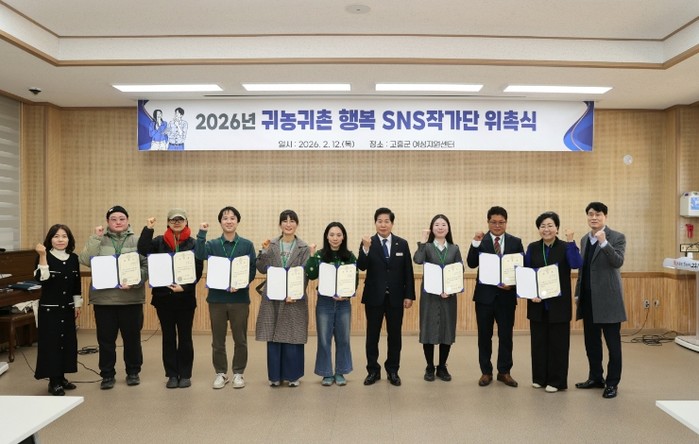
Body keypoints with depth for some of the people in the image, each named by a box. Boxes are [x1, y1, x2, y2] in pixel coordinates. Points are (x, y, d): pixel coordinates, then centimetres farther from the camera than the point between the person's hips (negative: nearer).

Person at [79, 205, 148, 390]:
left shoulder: (137, 241, 2)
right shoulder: (99, 240, 6)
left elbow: (147, 266, -3)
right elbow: (85, 260, -9)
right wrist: (96, 237, -11)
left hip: (131, 298, -1)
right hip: (104, 298, 1)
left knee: (132, 337, 8)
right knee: (105, 339, 8)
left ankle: (133, 372, 24)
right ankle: (107, 375, 22)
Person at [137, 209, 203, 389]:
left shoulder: (193, 243, 0)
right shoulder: (159, 241, 5)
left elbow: (198, 271, -4)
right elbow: (142, 250, -13)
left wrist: (185, 287, -17)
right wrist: (148, 228, -18)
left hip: (185, 297, -1)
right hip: (163, 296, 2)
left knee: (185, 337, 6)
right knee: (168, 337, 9)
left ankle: (185, 374, 18)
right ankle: (172, 374, 20)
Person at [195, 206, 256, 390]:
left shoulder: (247, 245, 2)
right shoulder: (212, 244, 4)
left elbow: (252, 271, -1)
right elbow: (200, 255, -17)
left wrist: (240, 284, -17)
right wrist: (201, 234, -24)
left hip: (240, 298, -1)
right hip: (217, 298, 1)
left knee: (240, 339, 7)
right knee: (218, 340, 10)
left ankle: (238, 373, 22)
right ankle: (221, 373, 24)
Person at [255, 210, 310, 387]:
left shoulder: (304, 248, 1)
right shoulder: (271, 245, 4)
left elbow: (305, 275, -4)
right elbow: (262, 269, -1)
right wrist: (264, 251, -14)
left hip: (295, 298, -1)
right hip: (272, 298, 1)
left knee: (293, 337, 3)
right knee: (273, 337, 6)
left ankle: (293, 375, 17)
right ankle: (275, 375, 18)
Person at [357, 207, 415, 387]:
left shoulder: (402, 244, 4)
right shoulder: (368, 243, -2)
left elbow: (408, 271, 4)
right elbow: (361, 267, -15)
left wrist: (409, 295, -1)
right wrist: (366, 248, -30)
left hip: (395, 297, 1)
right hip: (374, 296, -1)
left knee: (395, 335, 8)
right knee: (372, 335, 6)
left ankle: (393, 371, 21)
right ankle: (373, 371, 19)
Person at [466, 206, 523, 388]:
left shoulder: (515, 242, 4)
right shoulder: (480, 241, -1)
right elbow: (471, 264, -12)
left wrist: (513, 284, -13)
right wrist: (475, 244, -23)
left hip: (506, 295, 1)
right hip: (485, 295, -1)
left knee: (506, 335, 8)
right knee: (484, 335, 8)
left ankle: (504, 372, 23)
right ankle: (486, 372, 20)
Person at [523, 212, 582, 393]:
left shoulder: (565, 247, -2)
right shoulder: (532, 248, 5)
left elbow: (577, 264, -20)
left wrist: (571, 241, -26)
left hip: (559, 303, -2)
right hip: (537, 303, 3)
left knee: (558, 342, 4)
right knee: (538, 340, 10)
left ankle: (556, 380, 15)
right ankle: (539, 377, 22)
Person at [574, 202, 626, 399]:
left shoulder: (617, 237, -5)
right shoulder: (584, 239, 13)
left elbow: (618, 262, -20)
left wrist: (604, 242, -30)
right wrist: (577, 293, 15)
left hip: (607, 298, -6)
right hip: (588, 298, 6)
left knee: (613, 342, 2)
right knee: (591, 341, 12)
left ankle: (612, 383, 11)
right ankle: (596, 377, 24)